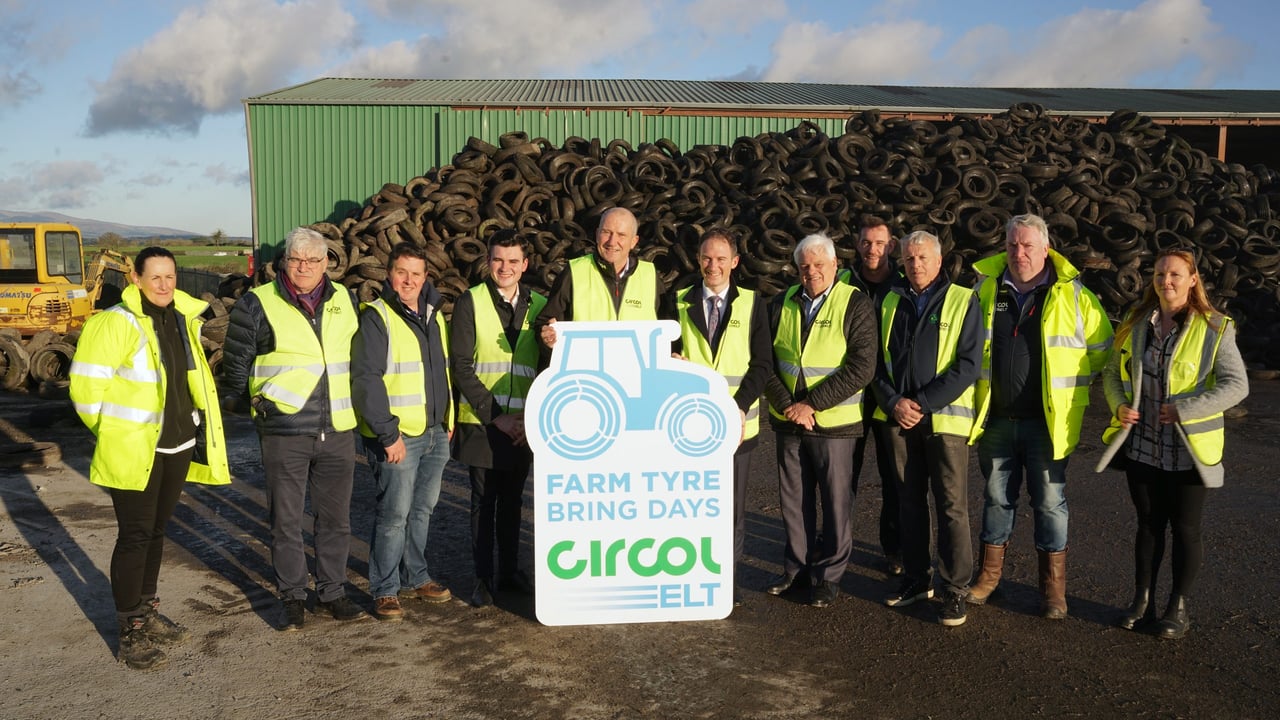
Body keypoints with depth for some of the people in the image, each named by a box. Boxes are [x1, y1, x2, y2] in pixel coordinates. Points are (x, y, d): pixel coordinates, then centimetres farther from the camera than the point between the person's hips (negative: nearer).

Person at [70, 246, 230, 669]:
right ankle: (130, 631, 8)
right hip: (132, 451, -7)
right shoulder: (114, 324, -14)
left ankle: (148, 612, 30)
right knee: (135, 536, -2)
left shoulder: (182, 320, 9)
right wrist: (112, 431, -4)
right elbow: (86, 386, -13)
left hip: (177, 445, 7)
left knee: (156, 531, 16)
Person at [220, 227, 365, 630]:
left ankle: (332, 594, 26)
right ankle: (292, 598, 22)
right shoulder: (257, 304, -4)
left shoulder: (345, 300, 8)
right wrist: (236, 403, 6)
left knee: (336, 519, 12)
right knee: (286, 521, 7)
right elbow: (236, 362, 3)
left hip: (337, 432, 4)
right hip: (283, 433, -3)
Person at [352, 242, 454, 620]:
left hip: (435, 433, 7)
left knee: (423, 509, 16)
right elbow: (366, 379, -17)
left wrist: (448, 419, 17)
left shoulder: (433, 314, 12)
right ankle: (385, 590, 10)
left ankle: (416, 577, 30)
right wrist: (388, 434, -19)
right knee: (394, 514, -3)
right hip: (398, 437, -7)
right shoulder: (376, 317, -11)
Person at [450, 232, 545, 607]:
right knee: (484, 501, 5)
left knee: (512, 500, 13)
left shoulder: (538, 306, 5)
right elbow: (462, 366, -9)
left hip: (523, 424, 3)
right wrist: (495, 416, -14)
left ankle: (510, 570, 26)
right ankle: (484, 579, 15)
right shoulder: (470, 303, -4)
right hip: (481, 422, -3)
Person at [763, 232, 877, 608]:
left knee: (836, 501, 4)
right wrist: (785, 405, -10)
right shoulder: (782, 305, 6)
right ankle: (796, 566, 27)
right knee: (793, 499, 12)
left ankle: (829, 575, 18)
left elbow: (861, 367, -14)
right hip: (788, 421, 4)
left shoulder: (855, 305, -7)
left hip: (833, 422, -4)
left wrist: (811, 405, -16)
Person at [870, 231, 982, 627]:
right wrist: (894, 402, -6)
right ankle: (917, 578, 23)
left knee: (951, 505, -3)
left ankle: (955, 589, 6)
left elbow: (968, 364, -8)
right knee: (909, 502, 11)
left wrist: (924, 404, -13)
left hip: (945, 418, -4)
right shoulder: (890, 303, 12)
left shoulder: (962, 301, -1)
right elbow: (877, 361, 10)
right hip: (899, 417, 4)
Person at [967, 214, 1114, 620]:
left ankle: (1053, 587, 17)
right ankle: (989, 572, 28)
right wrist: (978, 386, 13)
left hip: (1046, 422, -2)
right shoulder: (986, 289, 3)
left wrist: (1070, 388, 8)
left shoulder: (1073, 296, -4)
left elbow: (1101, 349, 6)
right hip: (995, 419, 2)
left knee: (1050, 502, 5)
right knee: (996, 498, 14)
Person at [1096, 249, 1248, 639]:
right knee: (1148, 523, 13)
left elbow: (1236, 384, -12)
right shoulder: (1135, 324, 5)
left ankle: (1179, 608, 21)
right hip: (1141, 446, 4)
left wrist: (1183, 410, -19)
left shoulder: (1214, 328, -8)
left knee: (1185, 527, 7)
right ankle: (1142, 602, 25)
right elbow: (1112, 373, 11)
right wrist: (1119, 405, -8)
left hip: (1189, 450, -3)